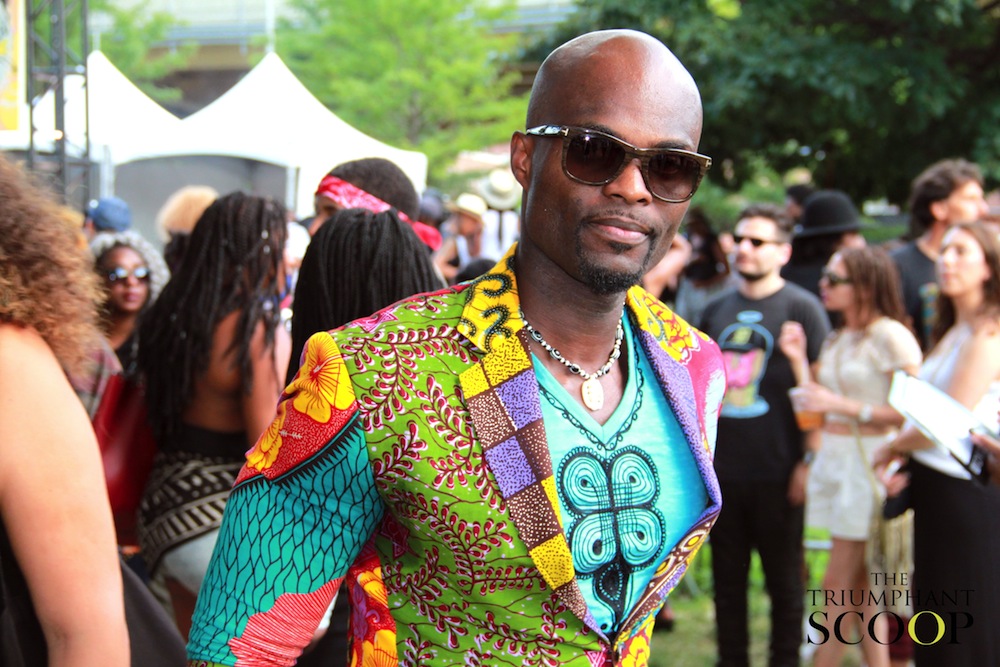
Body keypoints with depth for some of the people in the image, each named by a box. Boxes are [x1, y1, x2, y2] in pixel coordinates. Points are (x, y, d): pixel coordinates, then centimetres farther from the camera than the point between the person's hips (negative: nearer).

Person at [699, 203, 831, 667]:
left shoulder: (802, 308, -4)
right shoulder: (717, 310, 11)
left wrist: (810, 462, -13)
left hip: (777, 473, -5)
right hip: (720, 471, 5)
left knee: (784, 582, 6)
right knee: (727, 582, 11)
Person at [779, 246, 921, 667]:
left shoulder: (891, 336, -12)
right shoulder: (836, 340, 13)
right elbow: (820, 406, 12)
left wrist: (843, 405, -20)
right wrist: (799, 361, 2)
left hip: (869, 463, -8)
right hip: (832, 458, 8)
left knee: (839, 584, -4)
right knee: (860, 586, 10)